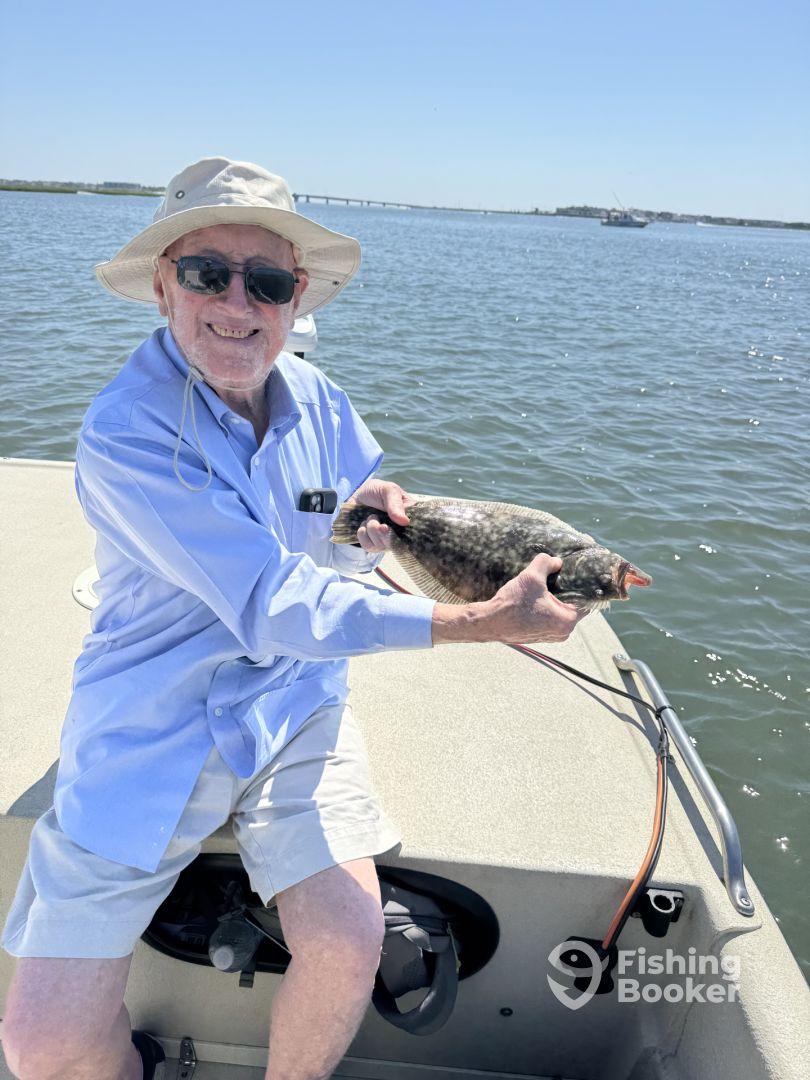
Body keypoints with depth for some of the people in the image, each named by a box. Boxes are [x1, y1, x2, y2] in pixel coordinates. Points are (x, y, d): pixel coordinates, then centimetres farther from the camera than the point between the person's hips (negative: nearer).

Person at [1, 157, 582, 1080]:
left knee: (346, 943, -17)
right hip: (152, 725, -3)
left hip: (292, 705, 4)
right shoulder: (124, 431, -20)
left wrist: (372, 519, -14)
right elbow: (275, 608, -26)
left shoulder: (314, 398, -1)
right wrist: (486, 620, -29)